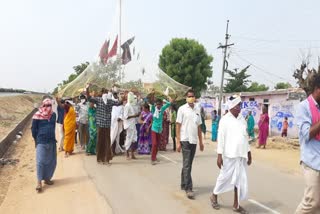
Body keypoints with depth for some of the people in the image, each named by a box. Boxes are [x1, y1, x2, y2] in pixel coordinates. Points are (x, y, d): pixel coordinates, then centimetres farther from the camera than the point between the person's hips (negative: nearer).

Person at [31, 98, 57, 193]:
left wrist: (52, 137, 14)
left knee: (51, 161, 11)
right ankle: (39, 182, 2)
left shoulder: (53, 114, 5)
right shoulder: (37, 115, -8)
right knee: (40, 162, -4)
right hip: (41, 142, -5)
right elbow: (33, 129, -2)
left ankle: (47, 178, 27)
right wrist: (37, 140, 2)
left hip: (51, 142, 5)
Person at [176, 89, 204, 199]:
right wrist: (178, 142, -12)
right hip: (185, 140, -5)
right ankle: (188, 188, 1)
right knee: (187, 165, -4)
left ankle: (183, 184, 26)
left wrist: (201, 141, 12)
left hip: (194, 140, 5)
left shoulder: (197, 110, 10)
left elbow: (199, 127, 14)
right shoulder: (182, 109, -5)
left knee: (188, 164, 13)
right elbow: (178, 126, -6)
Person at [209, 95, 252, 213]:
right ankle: (214, 196, 29)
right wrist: (219, 155, -13)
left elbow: (245, 137, 15)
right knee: (224, 177, 6)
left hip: (241, 155, 5)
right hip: (229, 155, -5)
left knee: (240, 179, 8)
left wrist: (249, 153, 14)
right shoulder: (225, 120, -6)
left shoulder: (242, 119, 10)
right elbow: (221, 138, -9)